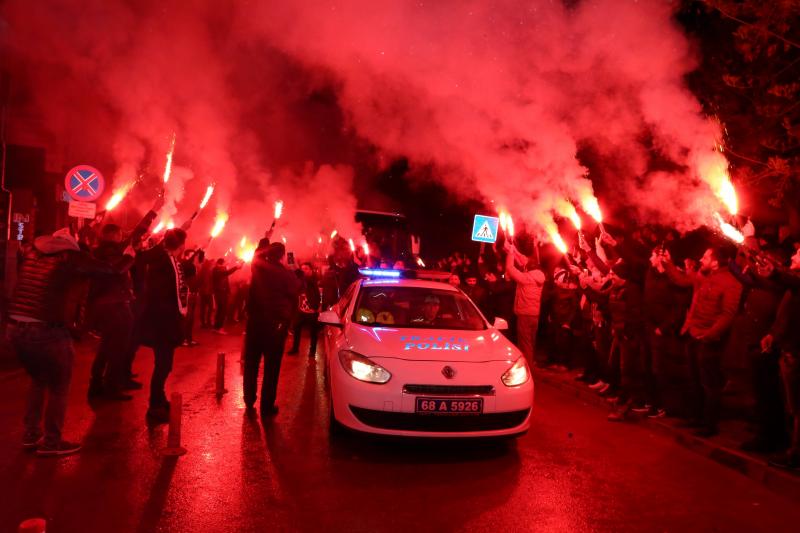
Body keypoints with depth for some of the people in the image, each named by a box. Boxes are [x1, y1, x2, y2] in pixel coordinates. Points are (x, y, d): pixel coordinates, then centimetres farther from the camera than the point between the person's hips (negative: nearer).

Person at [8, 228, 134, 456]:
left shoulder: (33, 250, 11)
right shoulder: (71, 255, -4)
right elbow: (113, 271, -1)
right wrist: (129, 256, 19)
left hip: (16, 327, 7)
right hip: (47, 330, -6)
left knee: (39, 380, 26)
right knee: (59, 386, 11)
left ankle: (31, 435, 30)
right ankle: (51, 442, 17)